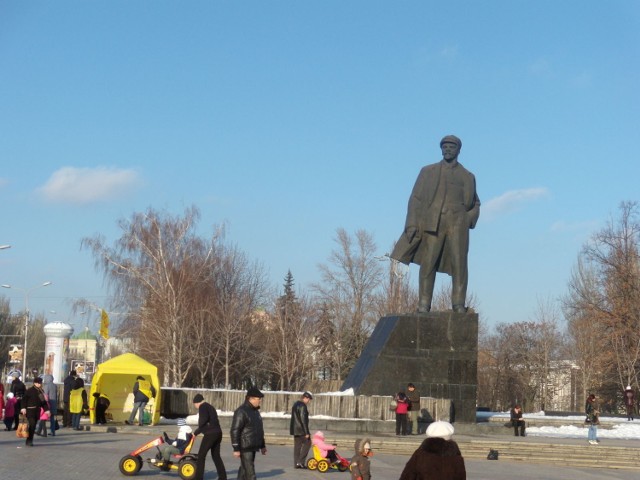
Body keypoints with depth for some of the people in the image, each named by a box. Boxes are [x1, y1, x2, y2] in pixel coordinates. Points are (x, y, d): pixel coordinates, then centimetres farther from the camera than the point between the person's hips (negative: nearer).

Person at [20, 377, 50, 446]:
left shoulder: (41, 391, 15)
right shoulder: (30, 390, -7)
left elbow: (44, 401, 21)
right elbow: (24, 399, -12)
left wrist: (46, 409, 15)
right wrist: (23, 408, -22)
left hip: (37, 411, 7)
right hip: (30, 410, -7)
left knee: (33, 426, 8)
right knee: (32, 424, -17)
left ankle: (29, 441, 16)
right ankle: (29, 441, -13)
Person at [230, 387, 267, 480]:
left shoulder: (255, 411, 15)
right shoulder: (241, 411, -15)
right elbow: (235, 431, -18)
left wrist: (262, 445, 24)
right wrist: (236, 449, -21)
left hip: (252, 447, 9)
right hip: (245, 448, -9)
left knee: (244, 469, 16)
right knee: (250, 472, -10)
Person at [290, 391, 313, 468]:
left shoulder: (295, 404, 15)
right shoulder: (302, 406, -16)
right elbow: (303, 420, -20)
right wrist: (307, 432, -18)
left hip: (294, 429, 9)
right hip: (301, 430, -9)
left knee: (297, 446, 10)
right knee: (307, 443, 0)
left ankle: (296, 463, 11)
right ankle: (301, 461, -4)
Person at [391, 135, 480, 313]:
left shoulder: (468, 176, 19)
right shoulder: (428, 171, 16)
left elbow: (475, 204, 27)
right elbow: (416, 198, 9)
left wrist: (470, 218, 5)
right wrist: (412, 224, -3)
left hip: (457, 224, 1)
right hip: (432, 223, 0)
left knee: (459, 263, -10)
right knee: (427, 264, -6)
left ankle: (458, 305, -8)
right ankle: (424, 304, -5)